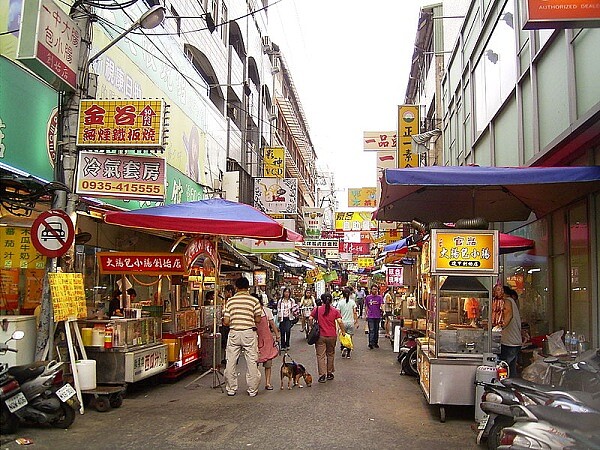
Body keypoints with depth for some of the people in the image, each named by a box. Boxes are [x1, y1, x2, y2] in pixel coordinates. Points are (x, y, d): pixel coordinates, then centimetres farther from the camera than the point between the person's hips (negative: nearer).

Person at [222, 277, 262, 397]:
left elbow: (226, 322, -2)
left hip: (234, 333, 1)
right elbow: (258, 320, -2)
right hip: (249, 333, -1)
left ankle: (231, 389, 18)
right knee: (252, 362, 7)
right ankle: (252, 390, 12)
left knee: (231, 362, 11)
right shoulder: (254, 300, -4)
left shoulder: (230, 301, -1)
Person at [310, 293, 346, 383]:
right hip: (332, 336, 2)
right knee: (330, 354, 18)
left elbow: (311, 319, -9)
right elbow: (340, 322, -11)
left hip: (320, 336, -1)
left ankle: (322, 375, -5)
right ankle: (330, 373, 25)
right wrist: (343, 331, 0)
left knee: (321, 355, 2)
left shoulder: (317, 309, -3)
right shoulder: (335, 311, -2)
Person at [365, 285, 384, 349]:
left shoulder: (379, 297, 2)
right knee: (371, 330, -6)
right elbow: (366, 307, 10)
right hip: (370, 316, -1)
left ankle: (376, 343, 22)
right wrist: (366, 315, 7)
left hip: (378, 316, 1)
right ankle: (370, 344, -6)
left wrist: (382, 309, -28)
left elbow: (381, 305, -7)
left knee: (376, 330, 11)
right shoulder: (368, 297, 4)